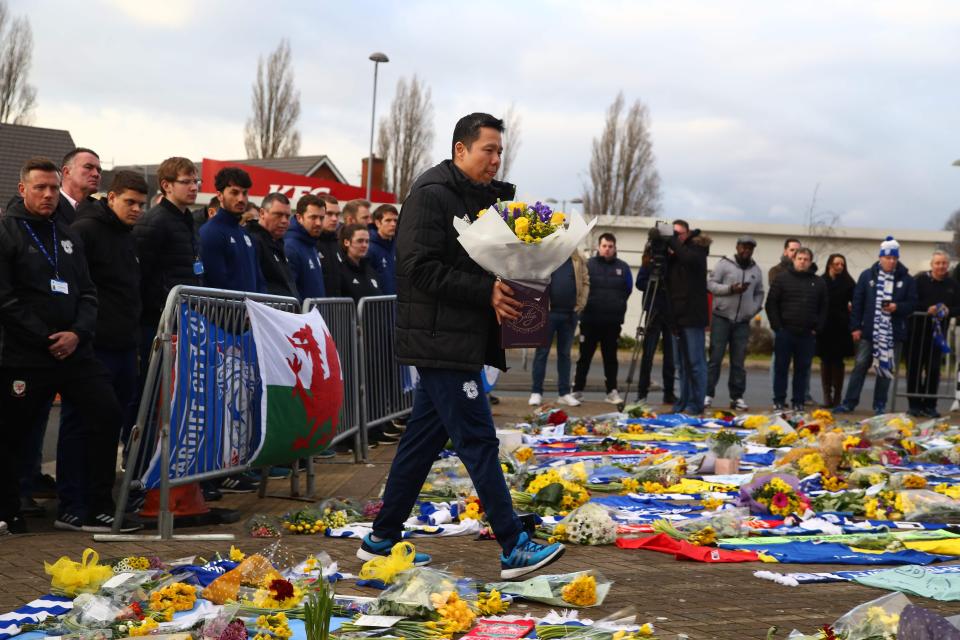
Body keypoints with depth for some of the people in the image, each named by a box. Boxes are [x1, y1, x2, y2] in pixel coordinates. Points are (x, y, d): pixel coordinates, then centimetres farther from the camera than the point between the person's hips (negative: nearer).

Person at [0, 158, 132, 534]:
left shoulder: (68, 236, 16)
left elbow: (87, 293, 13)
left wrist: (78, 333, -6)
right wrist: (47, 339, -13)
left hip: (74, 350, 5)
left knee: (106, 414, -4)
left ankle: (98, 510, 4)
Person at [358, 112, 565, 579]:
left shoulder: (480, 197, 18)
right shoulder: (431, 194, -11)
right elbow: (421, 268, -19)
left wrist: (504, 290, 3)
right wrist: (486, 292, -21)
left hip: (459, 340, 10)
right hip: (441, 341, -10)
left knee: (424, 439, 13)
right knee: (478, 440, -8)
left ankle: (382, 540, 21)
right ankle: (514, 549, -5)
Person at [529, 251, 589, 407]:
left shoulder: (578, 260, 8)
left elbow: (585, 282, 11)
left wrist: (581, 304, 1)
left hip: (570, 313, 3)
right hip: (547, 311, -3)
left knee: (565, 353, 9)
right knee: (542, 352, 0)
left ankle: (564, 393, 14)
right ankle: (536, 392, 5)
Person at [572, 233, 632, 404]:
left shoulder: (622, 267, 5)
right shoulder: (588, 265, -1)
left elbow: (628, 289, 10)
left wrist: (617, 305, 4)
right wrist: (586, 304, -2)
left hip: (613, 321, 1)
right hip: (590, 320, -1)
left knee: (610, 356, 6)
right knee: (585, 355, 4)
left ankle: (612, 391, 9)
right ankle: (577, 389, 11)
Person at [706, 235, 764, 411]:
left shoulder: (756, 270, 12)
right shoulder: (724, 264, 0)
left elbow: (759, 293, 19)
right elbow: (710, 284, -5)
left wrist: (754, 309, 3)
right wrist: (730, 289, -18)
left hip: (743, 322, 3)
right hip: (722, 318, -3)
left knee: (738, 361, 4)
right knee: (715, 358, -4)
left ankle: (737, 397, 7)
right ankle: (708, 395, 0)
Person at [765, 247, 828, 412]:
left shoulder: (819, 283, 10)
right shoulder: (782, 279, 3)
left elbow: (823, 308, 11)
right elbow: (771, 304, 1)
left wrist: (817, 328, 1)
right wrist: (777, 326, -6)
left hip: (807, 335, 2)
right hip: (785, 332, -2)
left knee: (802, 369, 4)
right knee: (781, 368, 2)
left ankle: (799, 402, 11)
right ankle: (778, 401, 9)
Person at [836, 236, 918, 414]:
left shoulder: (907, 279, 3)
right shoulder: (867, 276, 3)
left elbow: (912, 303, 4)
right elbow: (857, 302, 2)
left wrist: (897, 307, -16)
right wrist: (855, 327, -3)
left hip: (893, 333, 1)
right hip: (868, 331, 0)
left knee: (886, 368, 7)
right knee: (860, 365, 1)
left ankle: (879, 405, 15)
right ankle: (849, 403, 6)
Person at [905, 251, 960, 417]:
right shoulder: (921, 280, -5)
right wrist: (927, 308, -23)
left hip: (938, 332, 2)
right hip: (917, 330, -2)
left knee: (933, 369, 4)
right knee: (914, 367, 2)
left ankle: (929, 405, 12)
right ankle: (914, 404, 11)